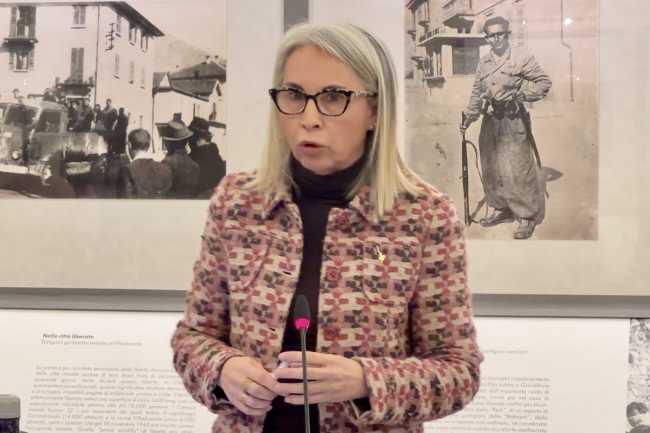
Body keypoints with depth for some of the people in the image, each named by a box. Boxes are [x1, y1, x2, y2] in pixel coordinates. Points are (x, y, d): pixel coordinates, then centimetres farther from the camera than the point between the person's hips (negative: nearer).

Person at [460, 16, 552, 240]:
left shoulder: (522, 58, -5)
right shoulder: (484, 62, 11)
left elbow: (544, 82, -3)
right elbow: (477, 92, 16)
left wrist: (519, 94, -13)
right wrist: (469, 116, 7)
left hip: (513, 122, -6)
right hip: (490, 120, 6)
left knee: (518, 169, -7)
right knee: (491, 168, 12)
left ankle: (527, 216, 2)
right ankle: (502, 208, 29)